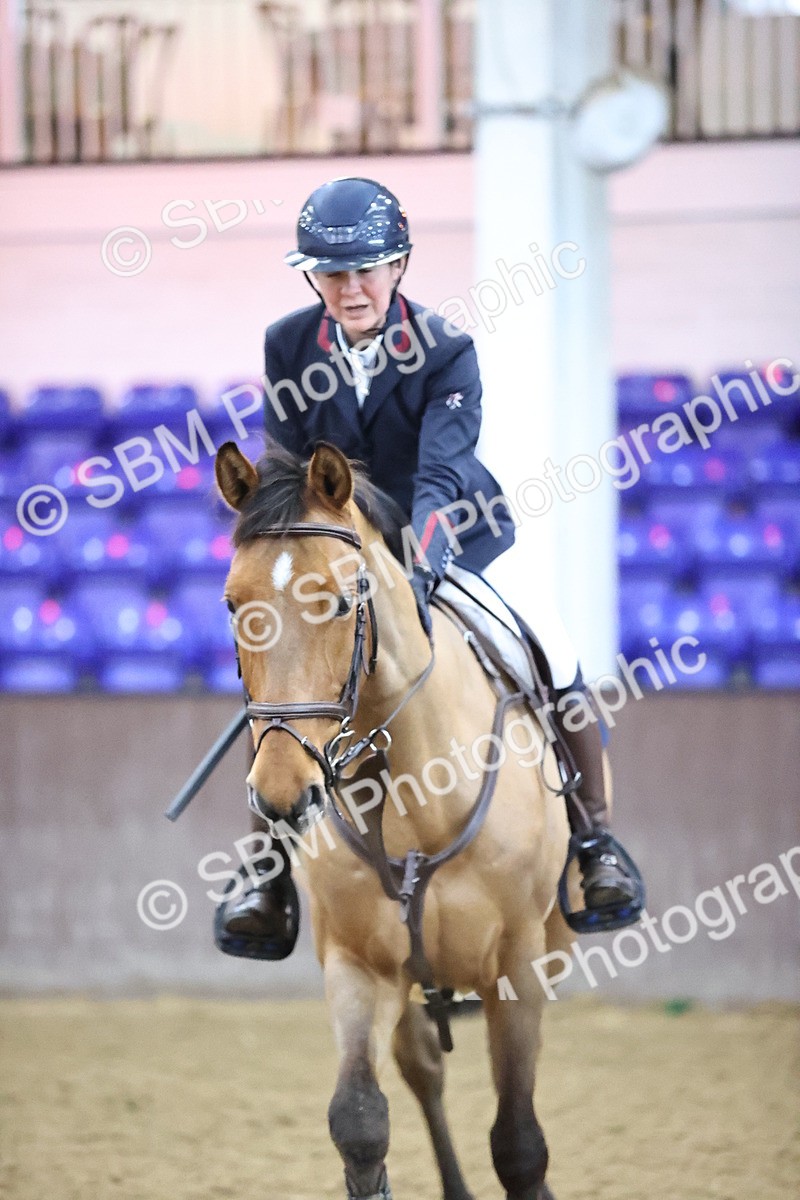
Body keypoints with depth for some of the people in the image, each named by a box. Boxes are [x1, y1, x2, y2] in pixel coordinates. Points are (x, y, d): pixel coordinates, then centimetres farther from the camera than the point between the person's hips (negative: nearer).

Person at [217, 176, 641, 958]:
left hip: (455, 545, -2)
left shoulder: (446, 352, -18)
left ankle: (594, 844, 5)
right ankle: (272, 878, -4)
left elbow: (440, 474, -30)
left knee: (555, 664, -18)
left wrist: (416, 569, -45)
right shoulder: (288, 348, -9)